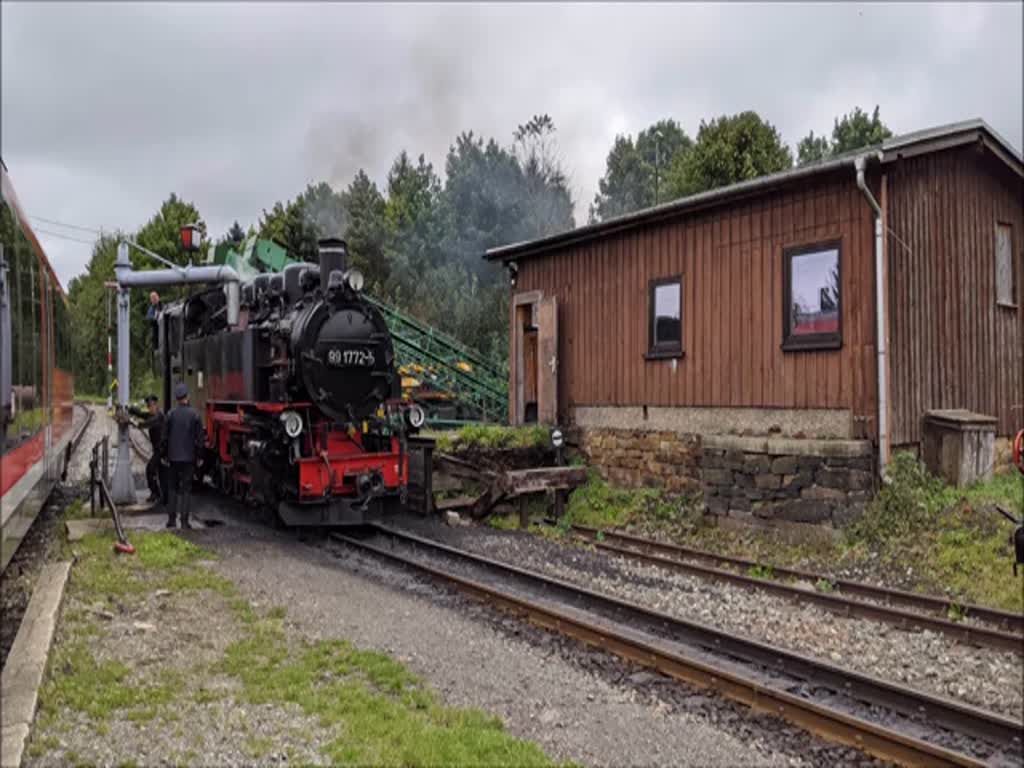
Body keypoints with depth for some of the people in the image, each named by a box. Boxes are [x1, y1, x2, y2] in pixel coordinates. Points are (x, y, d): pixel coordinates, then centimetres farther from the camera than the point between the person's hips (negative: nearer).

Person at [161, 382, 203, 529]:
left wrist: (165, 454, 10)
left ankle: (171, 518, 12)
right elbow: (199, 437, -4)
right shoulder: (194, 414, -7)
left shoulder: (171, 414, -4)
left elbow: (165, 436, 1)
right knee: (186, 489, 3)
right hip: (189, 457, -1)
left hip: (174, 456, 2)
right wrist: (199, 455, 4)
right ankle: (184, 520, 1)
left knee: (174, 488, 13)